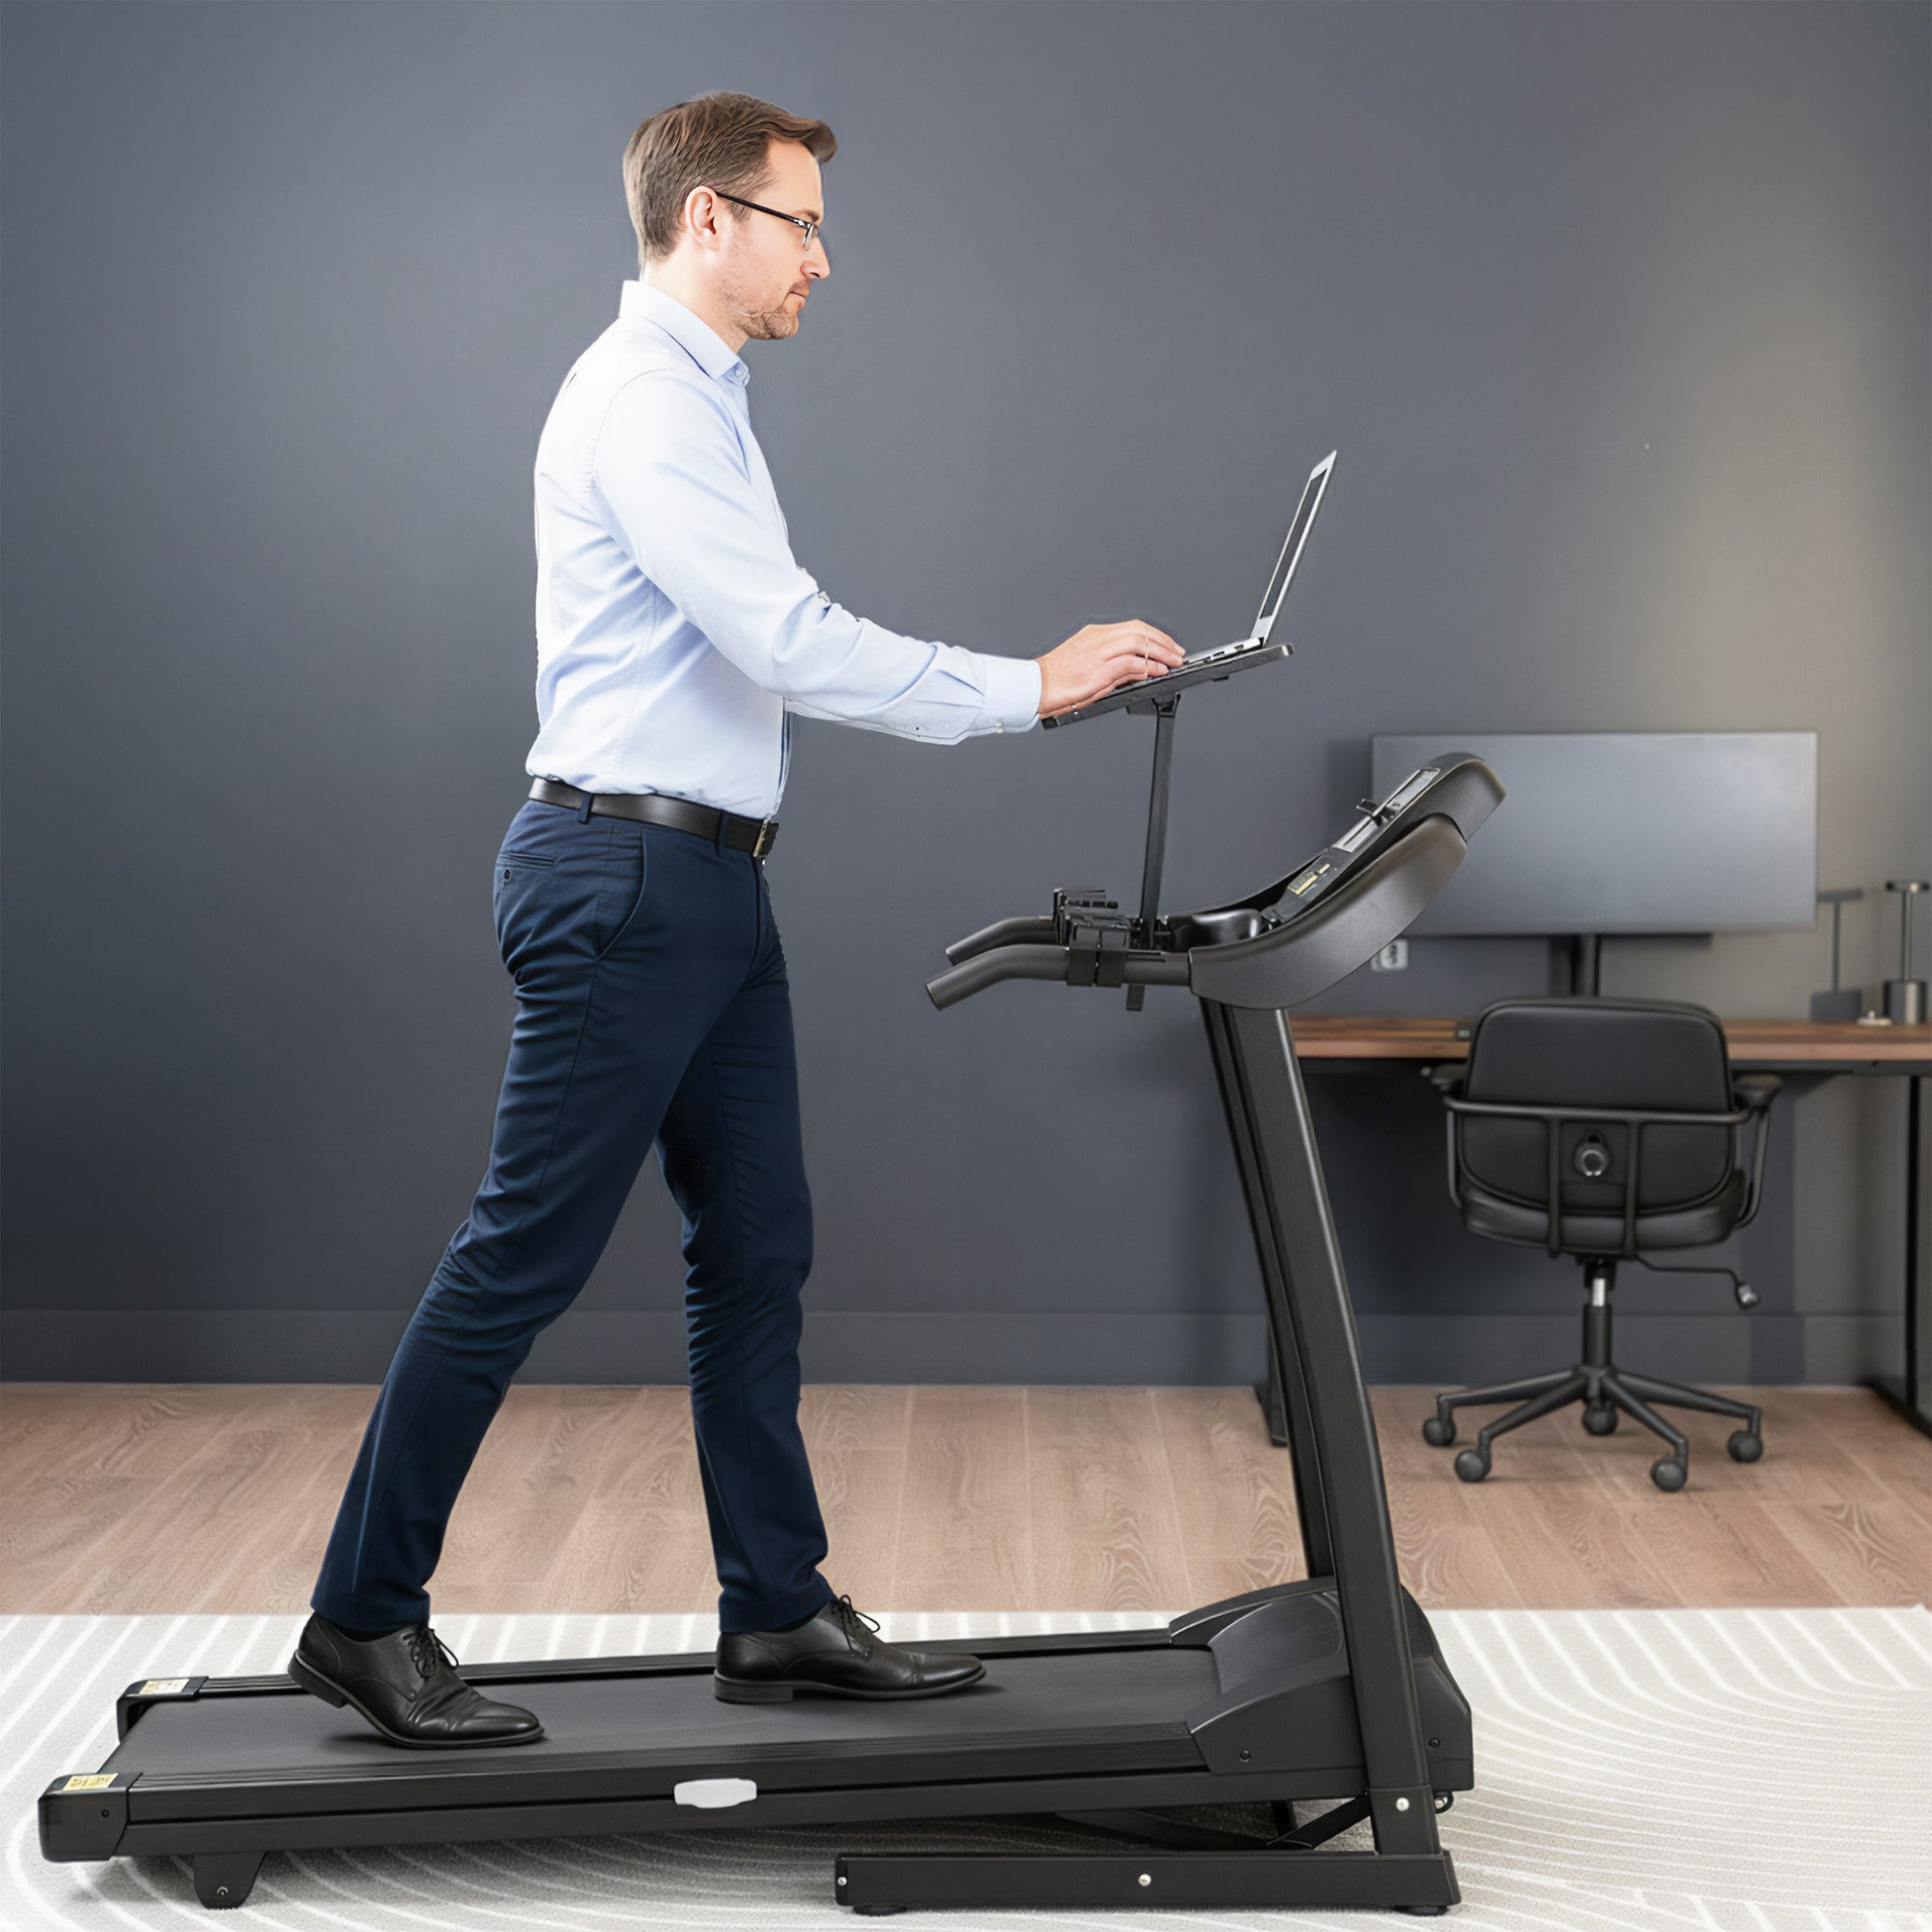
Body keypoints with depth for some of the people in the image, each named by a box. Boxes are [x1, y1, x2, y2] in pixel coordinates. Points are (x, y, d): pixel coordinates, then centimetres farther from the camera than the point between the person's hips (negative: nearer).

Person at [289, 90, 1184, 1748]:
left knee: (758, 1250, 10)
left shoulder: (695, 398, 19)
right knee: (524, 1257, -4)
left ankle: (780, 1611, 18)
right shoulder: (644, 400, -15)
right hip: (624, 877, -10)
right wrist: (1028, 688, -18)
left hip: (705, 882, 10)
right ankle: (366, 1621, 7)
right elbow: (789, 643, -23)